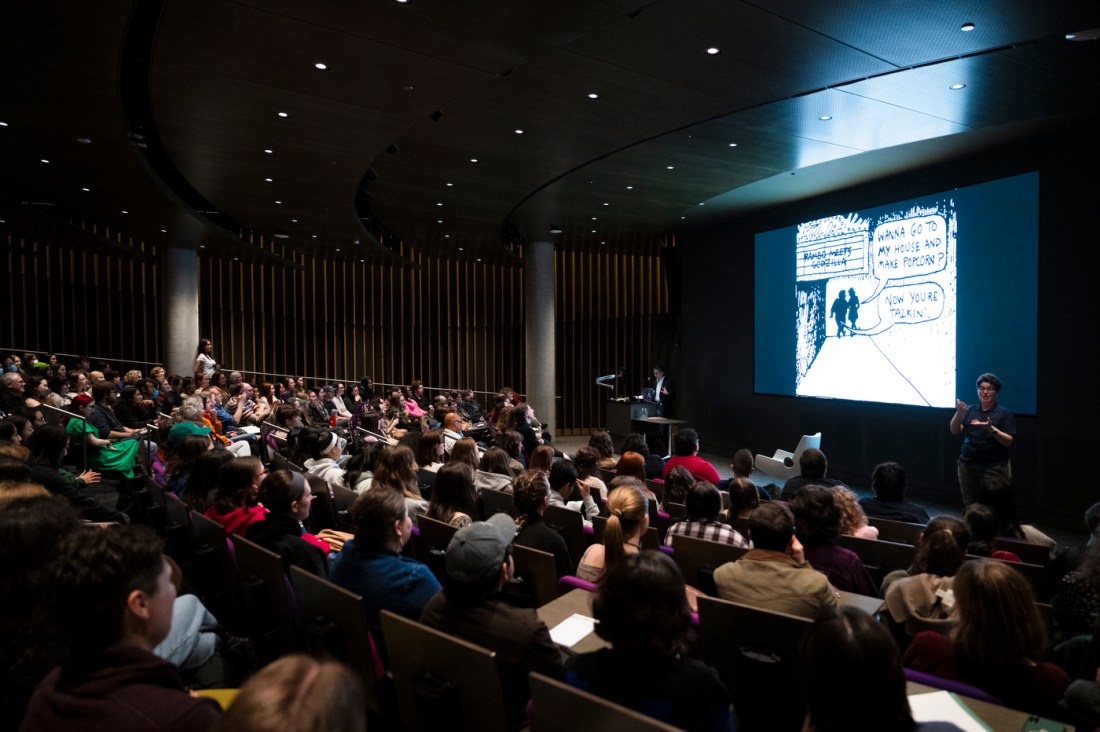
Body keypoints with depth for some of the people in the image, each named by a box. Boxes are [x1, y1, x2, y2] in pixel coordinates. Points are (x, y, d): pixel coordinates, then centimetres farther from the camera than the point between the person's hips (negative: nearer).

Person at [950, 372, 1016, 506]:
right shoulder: (970, 410, 8)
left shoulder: (1004, 414, -1)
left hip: (994, 469, -3)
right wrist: (959, 413, -16)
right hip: (967, 465, 3)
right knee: (969, 506, 6)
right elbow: (955, 431, -1)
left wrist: (991, 429, -23)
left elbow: (1008, 441, -7)